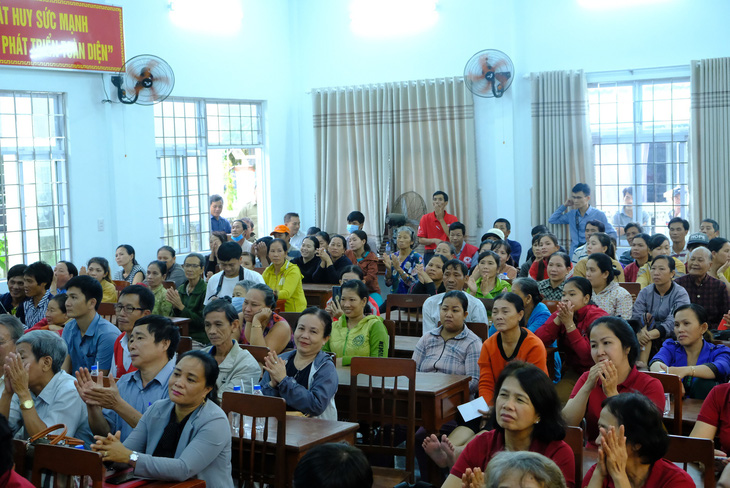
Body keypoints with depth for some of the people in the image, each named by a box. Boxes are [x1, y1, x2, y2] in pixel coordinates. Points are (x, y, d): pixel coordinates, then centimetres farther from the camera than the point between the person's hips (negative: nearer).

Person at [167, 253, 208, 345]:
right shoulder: (180, 289, 12)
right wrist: (174, 306, -7)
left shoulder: (206, 291, -8)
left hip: (199, 340, -5)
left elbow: (202, 322, -12)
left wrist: (181, 306, -15)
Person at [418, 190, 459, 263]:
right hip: (430, 254, 0)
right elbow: (421, 240, 3)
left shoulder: (453, 219, 4)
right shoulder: (425, 218, 4)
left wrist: (441, 219, -8)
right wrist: (434, 240, -16)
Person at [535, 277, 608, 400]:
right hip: (573, 371, 5)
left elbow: (589, 355, -25)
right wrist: (558, 319, -20)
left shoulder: (597, 316, -13)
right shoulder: (561, 314, 3)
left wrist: (569, 324, -25)